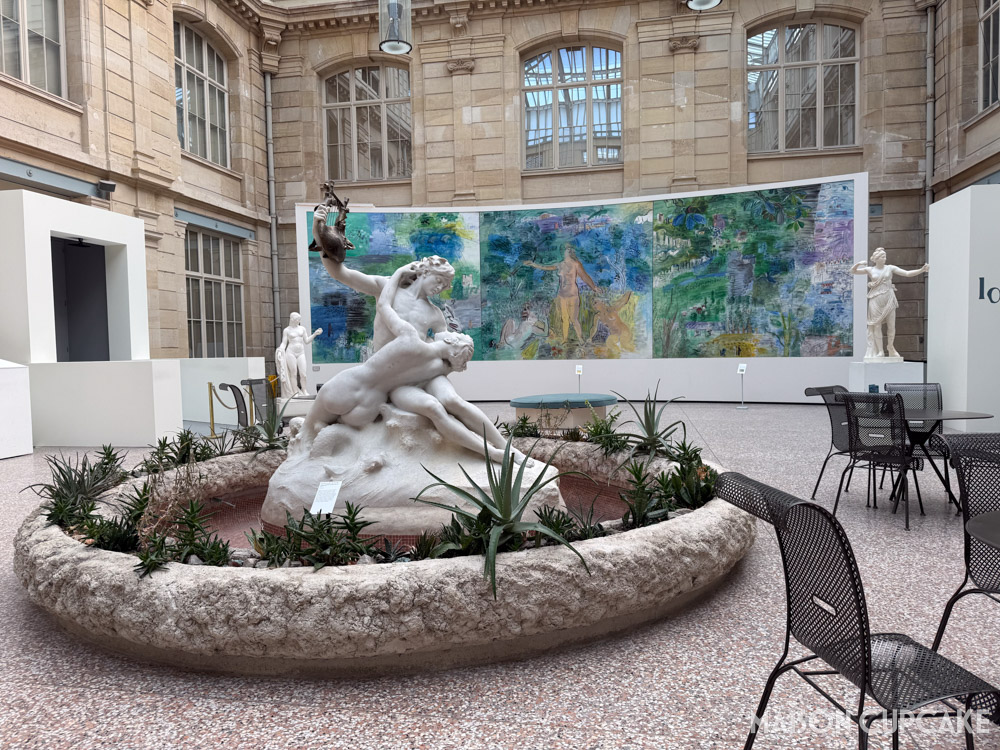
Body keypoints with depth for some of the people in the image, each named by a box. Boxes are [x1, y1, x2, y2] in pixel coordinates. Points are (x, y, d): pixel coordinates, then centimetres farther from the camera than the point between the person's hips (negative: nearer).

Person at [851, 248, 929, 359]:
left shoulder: (890, 268, 7)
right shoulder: (870, 270, 6)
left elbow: (907, 273, 2)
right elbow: (853, 271, 4)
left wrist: (922, 270, -10)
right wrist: (858, 263, -15)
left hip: (889, 300, 1)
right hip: (876, 300, -1)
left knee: (891, 325, 1)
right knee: (877, 326, 0)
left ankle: (890, 347, 24)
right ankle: (880, 351, 7)